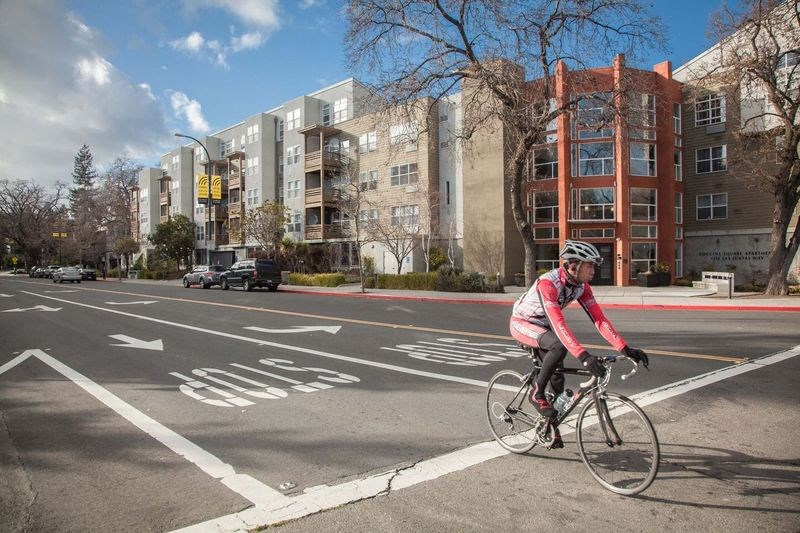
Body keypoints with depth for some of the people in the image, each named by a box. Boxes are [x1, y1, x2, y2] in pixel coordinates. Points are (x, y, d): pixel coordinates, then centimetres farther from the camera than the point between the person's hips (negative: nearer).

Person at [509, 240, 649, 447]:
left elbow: (599, 319, -15)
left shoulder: (581, 286, -12)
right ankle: (537, 394, -14)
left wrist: (625, 348, -24)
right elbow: (558, 324, -44)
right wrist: (583, 356, -52)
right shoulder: (547, 283, -35)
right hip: (522, 323, -7)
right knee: (559, 345, -34)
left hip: (542, 325, 7)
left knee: (557, 377, 2)